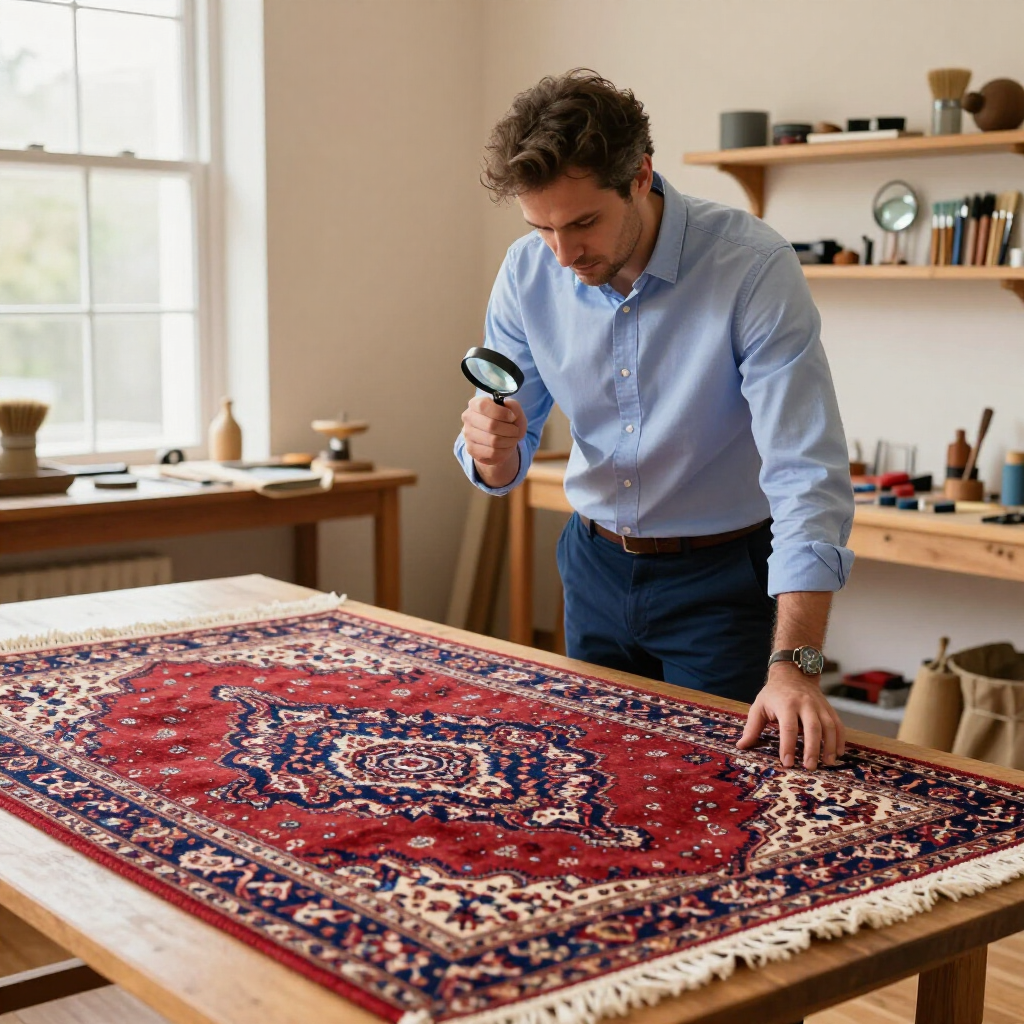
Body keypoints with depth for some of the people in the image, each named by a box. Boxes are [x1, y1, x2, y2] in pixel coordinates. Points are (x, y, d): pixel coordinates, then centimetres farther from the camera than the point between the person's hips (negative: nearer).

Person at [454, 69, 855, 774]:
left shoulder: (755, 267, -25)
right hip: (597, 565, 5)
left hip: (723, 577, -4)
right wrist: (490, 448, -26)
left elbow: (808, 477, -30)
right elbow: (505, 470, 0)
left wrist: (794, 665, -40)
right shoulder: (529, 273, -10)